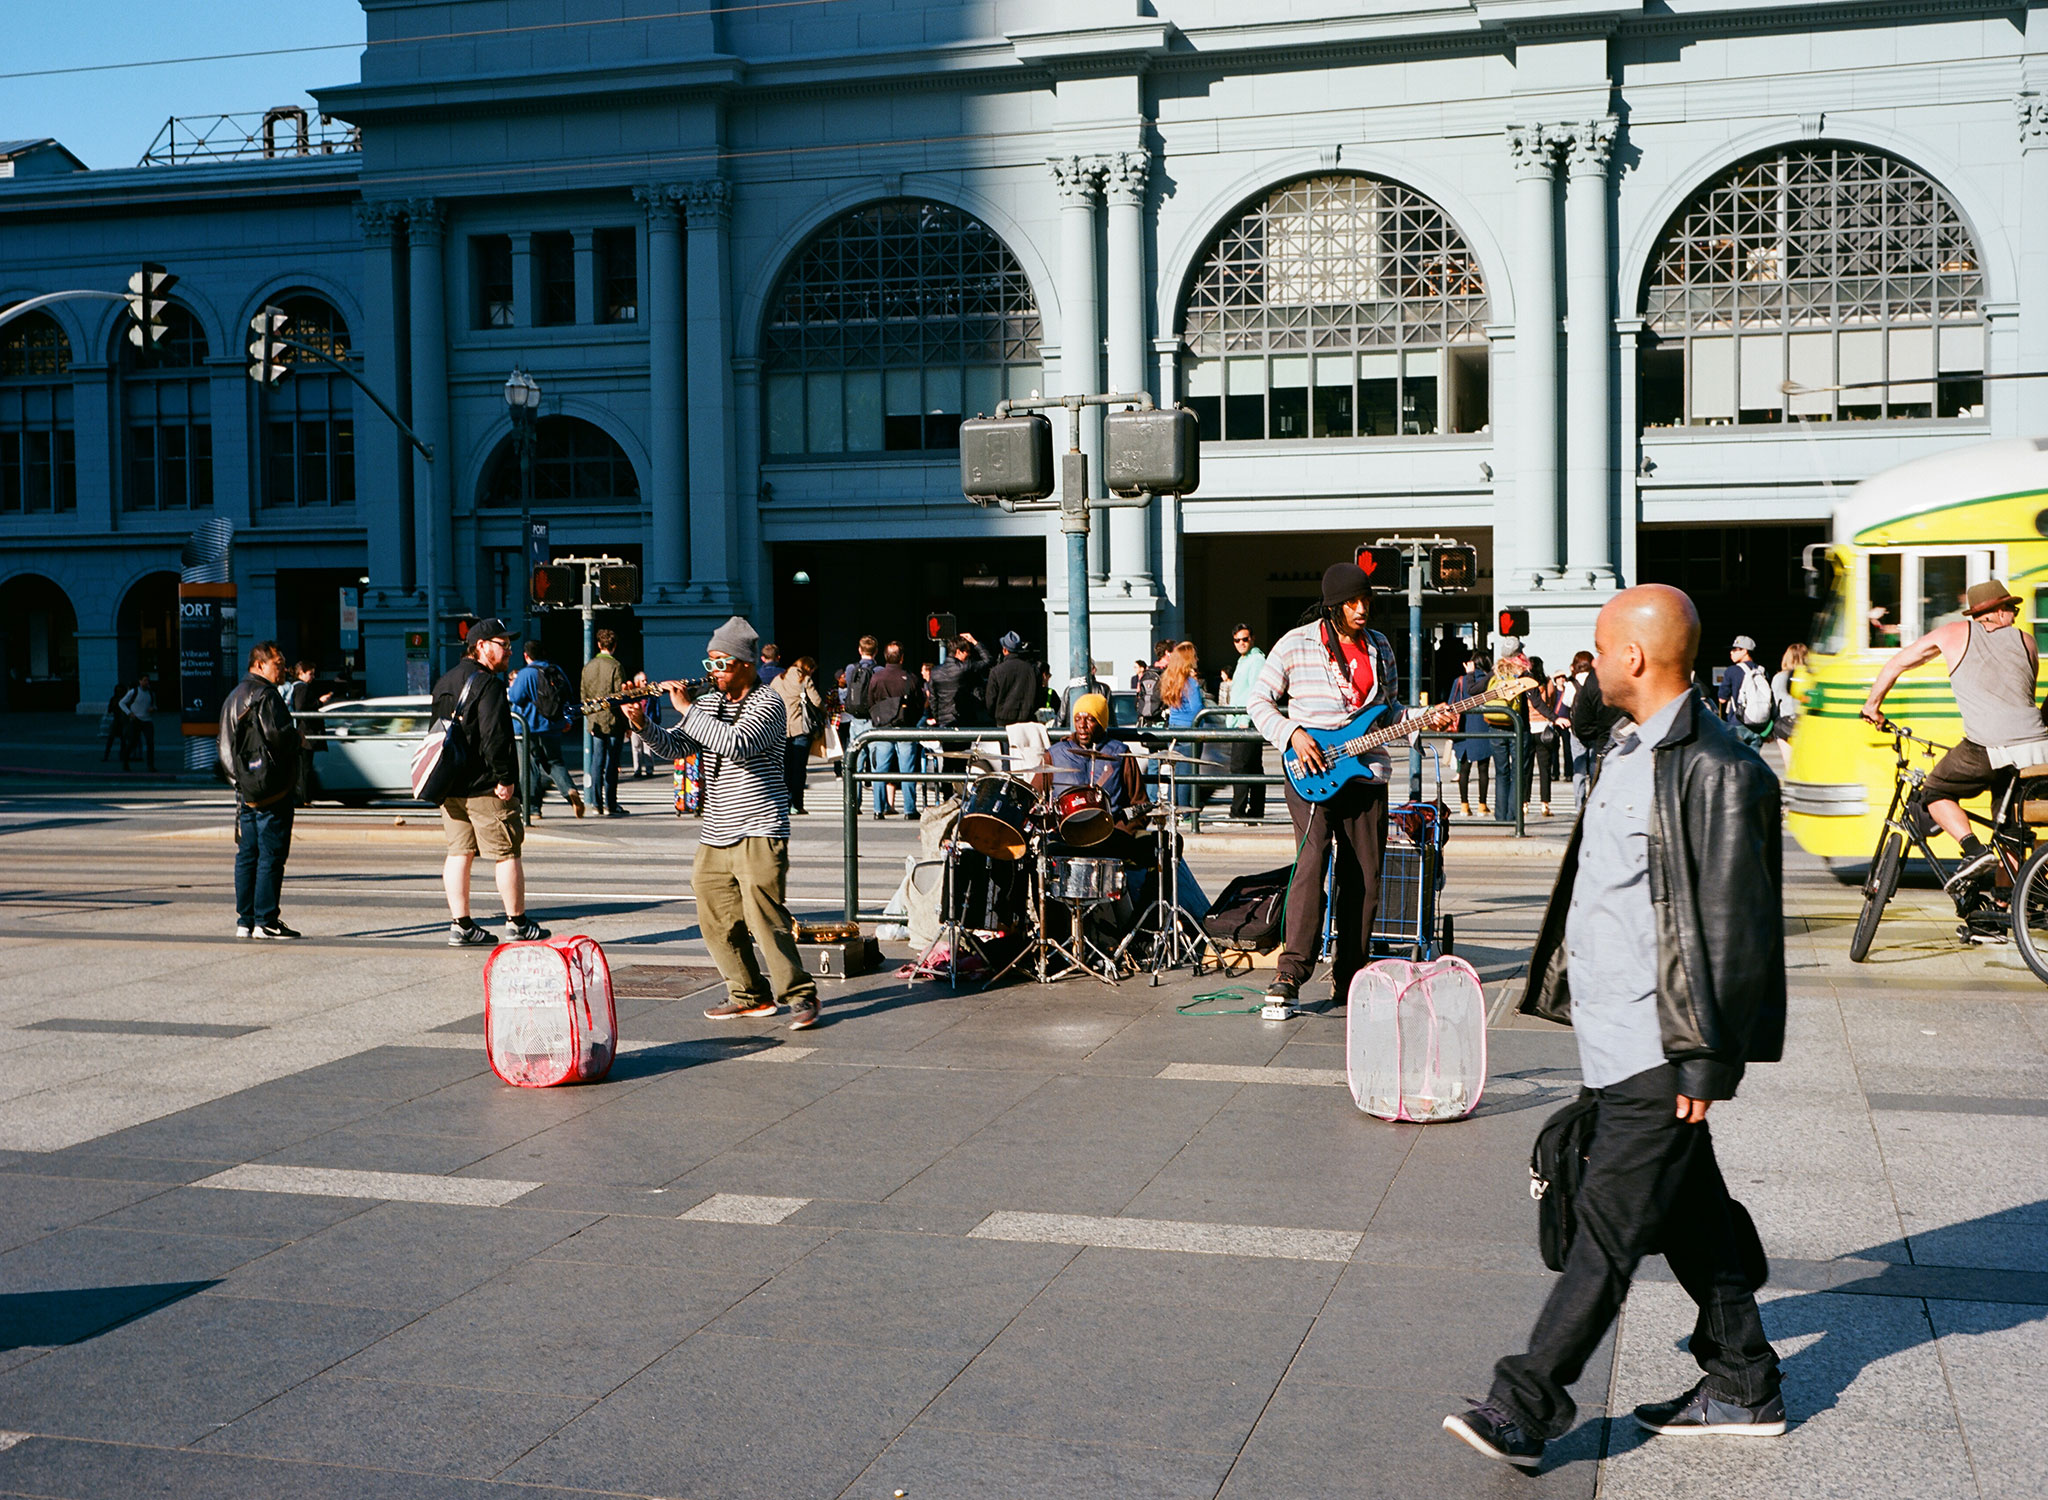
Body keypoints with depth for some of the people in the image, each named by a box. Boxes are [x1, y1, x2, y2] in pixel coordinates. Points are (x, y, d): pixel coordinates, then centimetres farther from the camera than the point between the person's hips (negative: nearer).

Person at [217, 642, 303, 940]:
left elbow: (225, 745, 20)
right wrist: (297, 737, -4)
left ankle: (245, 920, 13)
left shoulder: (235, 696, 18)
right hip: (270, 788, -9)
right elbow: (279, 737, -23)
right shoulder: (265, 695, -13)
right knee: (271, 854, -6)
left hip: (245, 789, 9)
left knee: (247, 855, 11)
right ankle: (266, 921, -6)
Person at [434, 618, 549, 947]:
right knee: (507, 854, 0)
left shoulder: (444, 682, 16)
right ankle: (517, 922, 5)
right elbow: (494, 737, -21)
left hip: (450, 787, 9)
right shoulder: (488, 684, -13)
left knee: (459, 853, 8)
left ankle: (460, 924, 8)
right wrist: (504, 778, -16)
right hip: (484, 787, -8)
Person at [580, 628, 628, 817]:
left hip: (595, 722, 5)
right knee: (611, 763, -2)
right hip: (614, 722, -5)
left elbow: (584, 695, 12)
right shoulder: (615, 666, -10)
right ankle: (610, 805, -1)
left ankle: (597, 804, 8)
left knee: (597, 761, 8)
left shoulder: (588, 666, 8)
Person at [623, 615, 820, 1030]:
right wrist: (643, 724, -9)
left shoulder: (768, 703, -7)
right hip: (714, 834, 8)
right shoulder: (708, 703, 16)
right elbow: (676, 747, 9)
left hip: (758, 829, -8)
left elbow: (736, 745, -23)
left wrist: (687, 709, -18)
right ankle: (749, 995, 21)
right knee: (716, 918, 9)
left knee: (764, 914, -15)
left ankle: (799, 995, -6)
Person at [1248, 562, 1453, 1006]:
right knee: (1311, 861, -20)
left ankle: (1349, 977, 14)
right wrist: (1292, 734, -13)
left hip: (1366, 774, 5)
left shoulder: (1379, 647, 12)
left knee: (1365, 877, 4)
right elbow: (1260, 701, 1)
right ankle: (1292, 970, -18)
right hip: (1311, 774, -5)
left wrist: (1425, 720, 2)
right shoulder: (1296, 644, -2)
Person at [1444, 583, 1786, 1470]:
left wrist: (1705, 1062, -17)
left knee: (1610, 1226, -5)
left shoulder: (1716, 771, -17)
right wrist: (1576, 995, 22)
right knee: (1687, 1212, 17)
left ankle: (1527, 1405, -2)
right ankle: (1742, 1388, 29)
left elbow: (1729, 929, -18)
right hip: (1617, 1037, 10)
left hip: (1660, 1051, -10)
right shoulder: (1628, 751, 13)